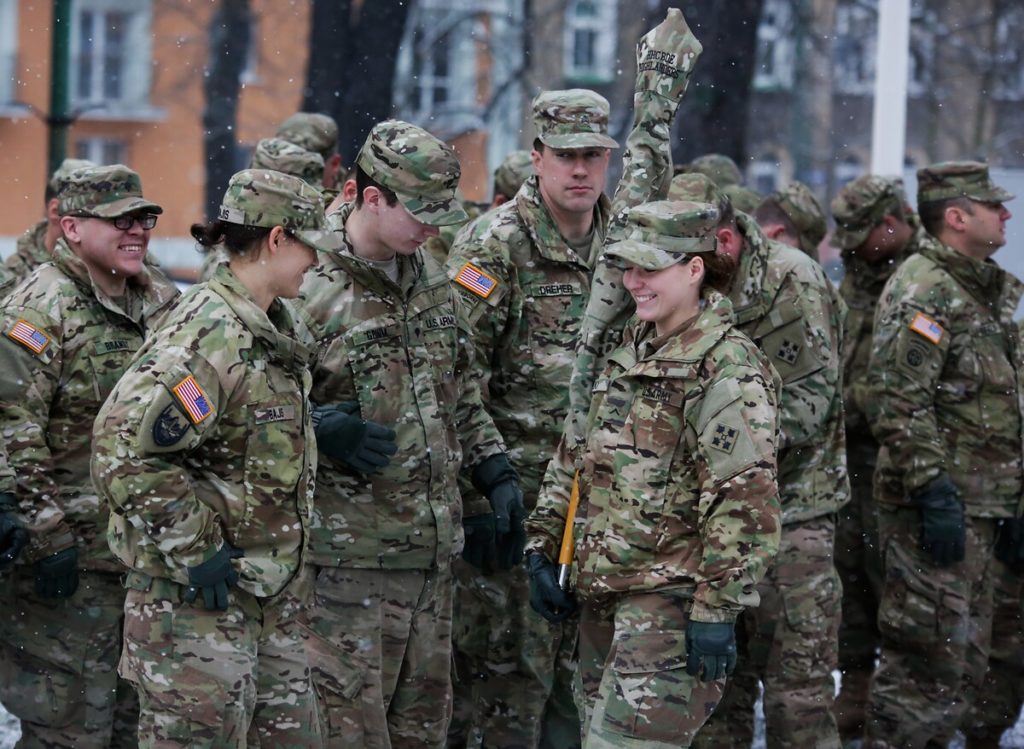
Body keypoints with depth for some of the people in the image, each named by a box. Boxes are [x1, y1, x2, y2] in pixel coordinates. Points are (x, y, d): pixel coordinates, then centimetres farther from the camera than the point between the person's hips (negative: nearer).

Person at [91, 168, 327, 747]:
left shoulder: (275, 327, 11)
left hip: (271, 599, 10)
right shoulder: (208, 337, -20)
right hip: (197, 594, -9)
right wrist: (195, 550, -21)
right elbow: (123, 450, -27)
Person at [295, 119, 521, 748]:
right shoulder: (307, 289, -14)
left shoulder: (430, 277, 11)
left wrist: (495, 470, 12)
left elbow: (461, 390, 22)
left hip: (433, 549, 8)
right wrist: (324, 429, -26)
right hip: (349, 552, -7)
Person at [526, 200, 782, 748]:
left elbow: (744, 501, -18)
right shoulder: (628, 352, 13)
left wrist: (718, 610, -20)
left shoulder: (728, 368, -13)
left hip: (670, 600, -9)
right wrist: (543, 546, 15)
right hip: (603, 594, 9)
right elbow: (574, 456, 22)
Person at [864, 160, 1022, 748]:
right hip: (938, 508, -10)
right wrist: (934, 490, -25)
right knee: (930, 661, -9)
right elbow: (898, 402, -21)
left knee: (967, 666, 13)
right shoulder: (924, 290, -13)